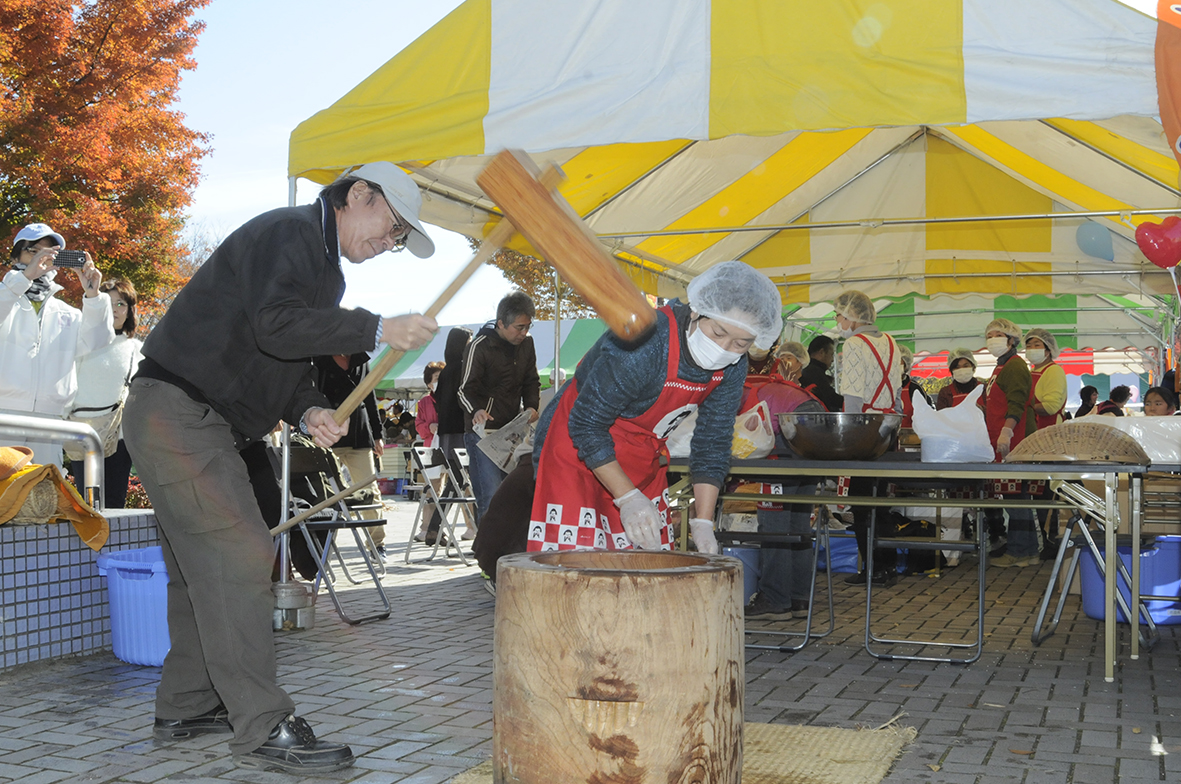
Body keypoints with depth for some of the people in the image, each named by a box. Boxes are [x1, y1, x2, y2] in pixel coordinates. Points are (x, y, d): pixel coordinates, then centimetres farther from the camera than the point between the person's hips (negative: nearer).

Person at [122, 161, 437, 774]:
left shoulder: (322, 265, 20)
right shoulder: (288, 233, -12)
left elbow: (287, 361, 20)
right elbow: (275, 326, -28)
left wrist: (307, 411, 0)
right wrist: (379, 331, -25)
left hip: (195, 424, 11)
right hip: (175, 409, -11)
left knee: (202, 565, 14)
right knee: (239, 556, -14)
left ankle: (185, 706, 25)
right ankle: (262, 729, -12)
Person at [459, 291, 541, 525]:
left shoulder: (526, 344, 9)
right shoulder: (480, 347, -10)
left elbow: (531, 382, 18)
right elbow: (466, 389, -12)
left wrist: (531, 406, -3)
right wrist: (476, 410, -33)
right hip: (483, 432, -7)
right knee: (490, 498, -13)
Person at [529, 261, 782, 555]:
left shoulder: (732, 367, -11)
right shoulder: (642, 344, -33)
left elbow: (713, 444, -2)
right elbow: (585, 426, -25)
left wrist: (702, 524, -9)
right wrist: (627, 498, -27)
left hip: (643, 461, 7)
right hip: (577, 451, -6)